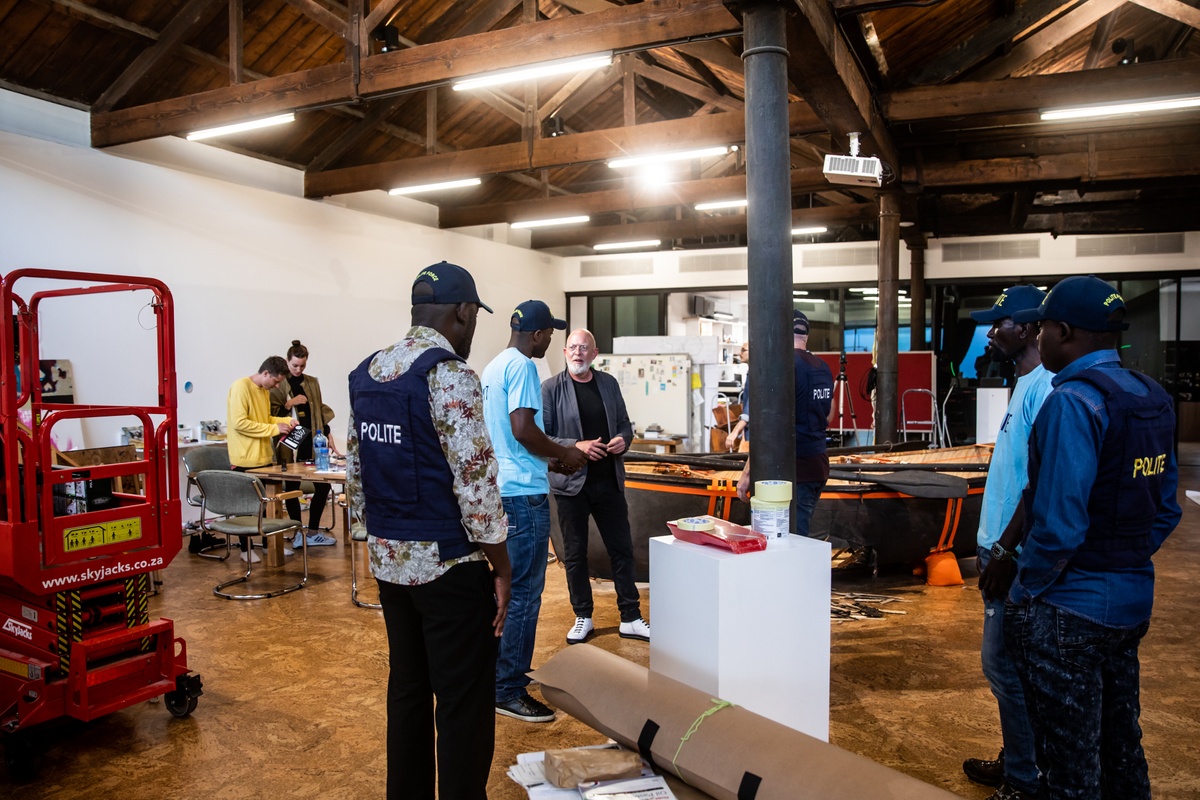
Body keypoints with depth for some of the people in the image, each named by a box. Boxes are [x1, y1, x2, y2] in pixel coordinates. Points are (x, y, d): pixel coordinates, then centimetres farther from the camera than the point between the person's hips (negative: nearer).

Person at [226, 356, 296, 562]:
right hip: (245, 460, -8)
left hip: (264, 457, 8)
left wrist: (285, 420, 3)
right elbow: (239, 423, -23)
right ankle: (246, 549, 16)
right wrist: (275, 428, -20)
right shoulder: (241, 387, -16)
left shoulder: (264, 390, 12)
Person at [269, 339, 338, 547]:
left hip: (312, 441, 4)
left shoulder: (312, 383, 11)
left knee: (323, 486, 2)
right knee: (292, 488, 3)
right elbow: (272, 413, -3)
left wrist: (327, 434, 11)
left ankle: (313, 531, 14)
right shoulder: (278, 384, -1)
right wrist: (289, 404, -16)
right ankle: (299, 532, 15)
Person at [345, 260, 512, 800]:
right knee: (464, 706, 4)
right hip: (448, 563, -8)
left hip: (388, 559, 8)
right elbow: (474, 482, -20)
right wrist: (501, 568, -10)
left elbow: (355, 478, 12)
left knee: (407, 690, 19)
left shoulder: (366, 373, 7)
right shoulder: (449, 375, -17)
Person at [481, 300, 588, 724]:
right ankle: (508, 690, 2)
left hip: (502, 487, 10)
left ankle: (510, 670, 31)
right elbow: (523, 429, -23)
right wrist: (564, 454, -8)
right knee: (525, 593, -4)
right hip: (524, 492, -10)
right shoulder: (522, 366, -13)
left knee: (512, 586, 19)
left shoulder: (493, 367, 16)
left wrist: (552, 457, 19)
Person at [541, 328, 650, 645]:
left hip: (609, 481, 3)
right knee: (574, 555, 9)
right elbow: (540, 436, -9)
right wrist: (576, 446, -20)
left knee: (622, 550, 8)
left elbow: (624, 424, 14)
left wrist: (623, 440, -8)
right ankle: (583, 617, 24)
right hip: (570, 483, -3)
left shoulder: (608, 383, 7)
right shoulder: (551, 388, -5)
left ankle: (630, 618, 20)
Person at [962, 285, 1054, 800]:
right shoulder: (1025, 384, 13)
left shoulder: (1045, 388, -18)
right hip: (1002, 542, 10)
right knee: (1002, 662, 18)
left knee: (1005, 665, 0)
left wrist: (1006, 551, -20)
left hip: (1015, 552, -10)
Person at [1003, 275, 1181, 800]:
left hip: (1069, 612, -8)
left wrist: (1025, 593, -12)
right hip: (1133, 600, 8)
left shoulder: (1071, 401, -21)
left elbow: (1059, 525, -24)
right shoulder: (1151, 397, 5)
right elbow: (1166, 508, 11)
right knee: (1121, 745, 23)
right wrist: (1128, 562, 17)